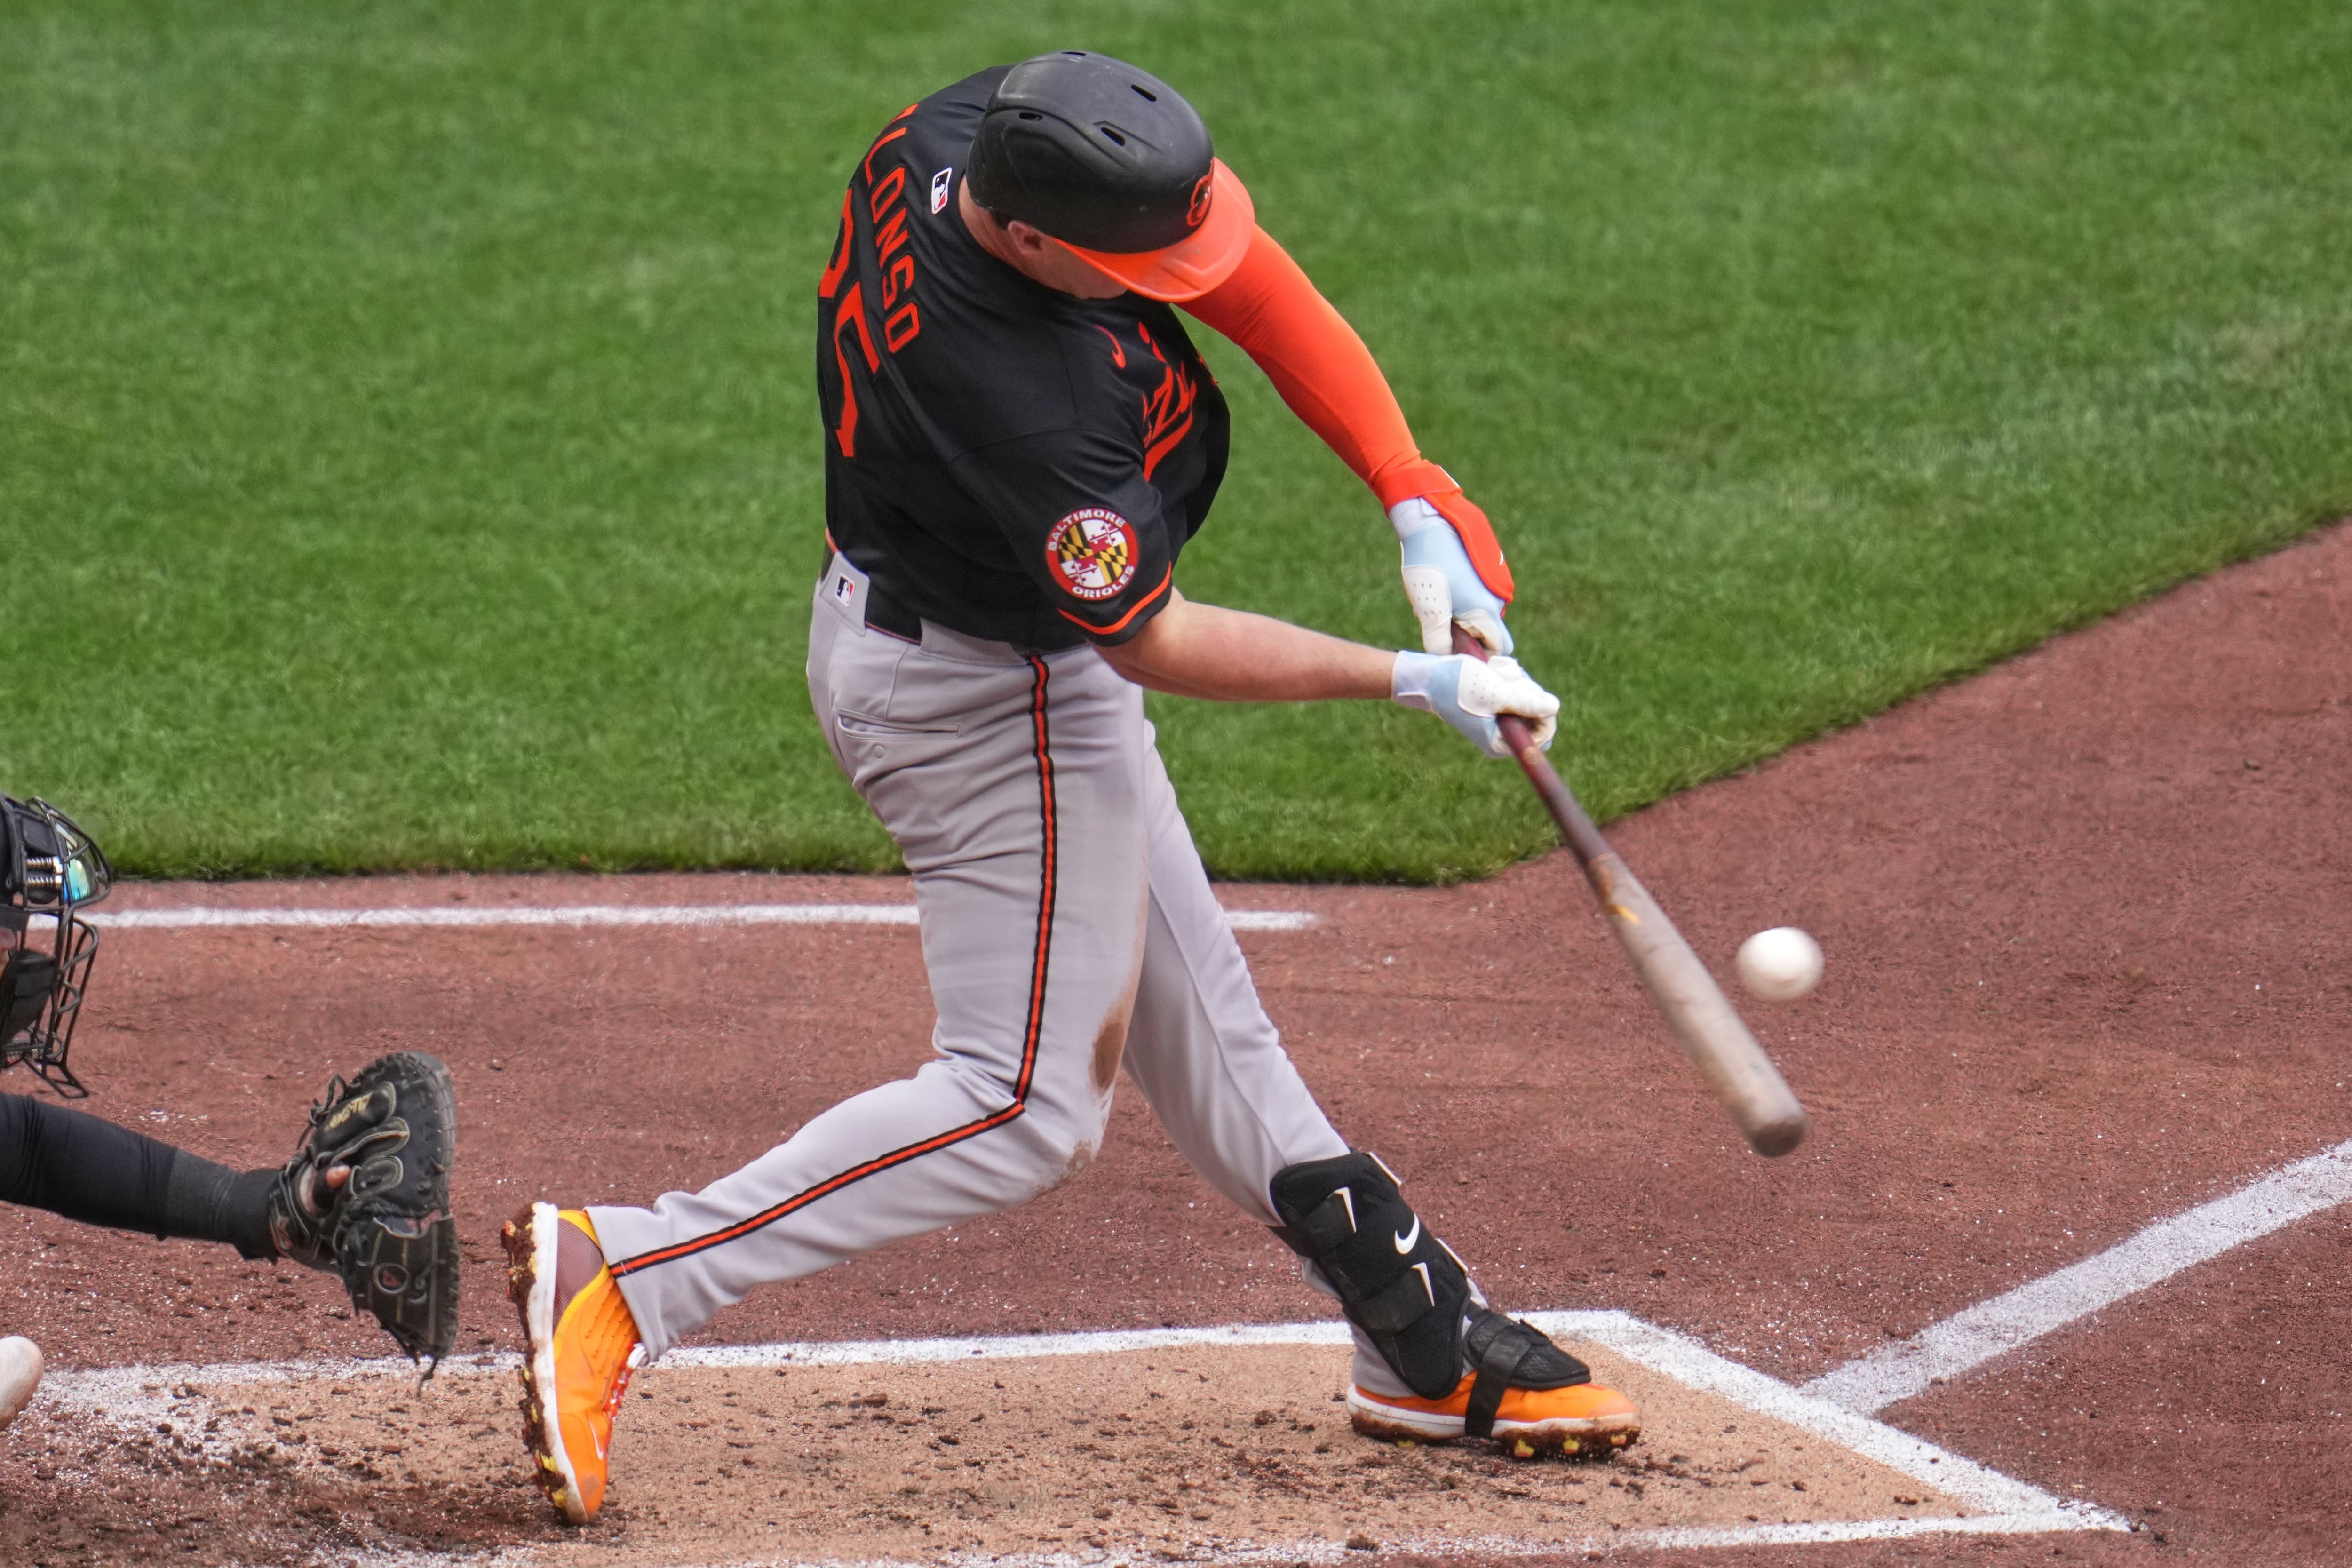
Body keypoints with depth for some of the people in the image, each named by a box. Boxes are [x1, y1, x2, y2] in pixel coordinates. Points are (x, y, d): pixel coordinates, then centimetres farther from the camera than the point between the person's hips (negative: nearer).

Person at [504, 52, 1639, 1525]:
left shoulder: (955, 132, -16)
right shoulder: (1022, 405, -39)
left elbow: (1256, 282, -8)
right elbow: (1151, 644, -24)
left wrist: (1414, 497, -15)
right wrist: (1407, 680, -19)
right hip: (993, 698, -10)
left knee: (1194, 1006, 18)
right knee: (1027, 1106, -2)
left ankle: (1428, 1343, 30)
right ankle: (625, 1277, -7)